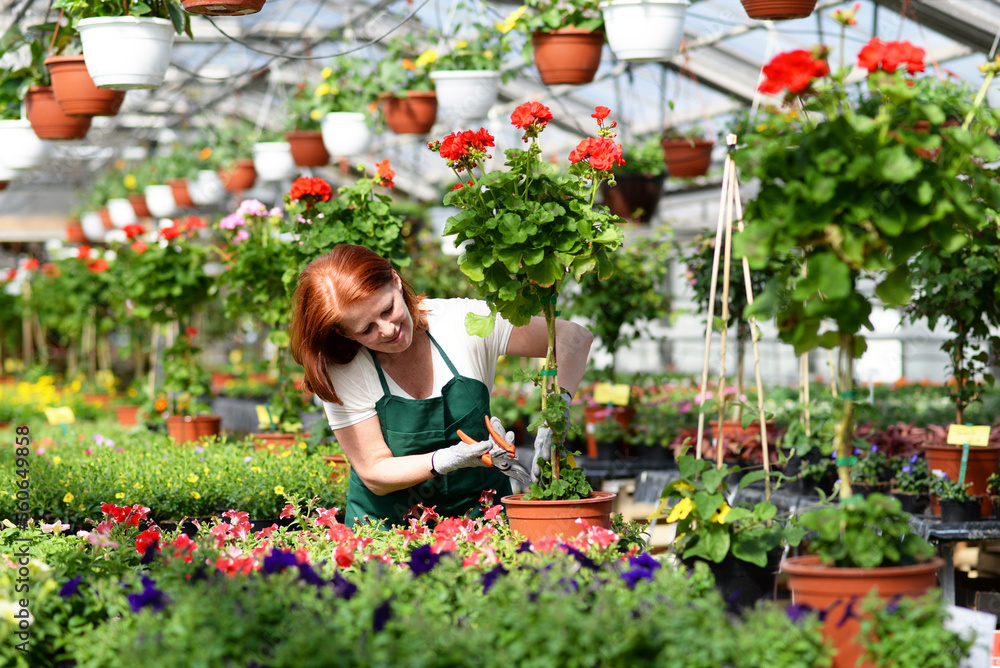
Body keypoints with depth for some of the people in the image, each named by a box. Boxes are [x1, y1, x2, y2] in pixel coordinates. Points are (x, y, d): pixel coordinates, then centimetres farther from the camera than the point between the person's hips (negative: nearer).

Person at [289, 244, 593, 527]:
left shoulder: (464, 323, -11)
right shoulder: (341, 373, -10)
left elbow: (574, 337, -12)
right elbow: (374, 473, -10)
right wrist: (450, 460, -27)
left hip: (480, 513, -1)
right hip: (388, 522, 1)